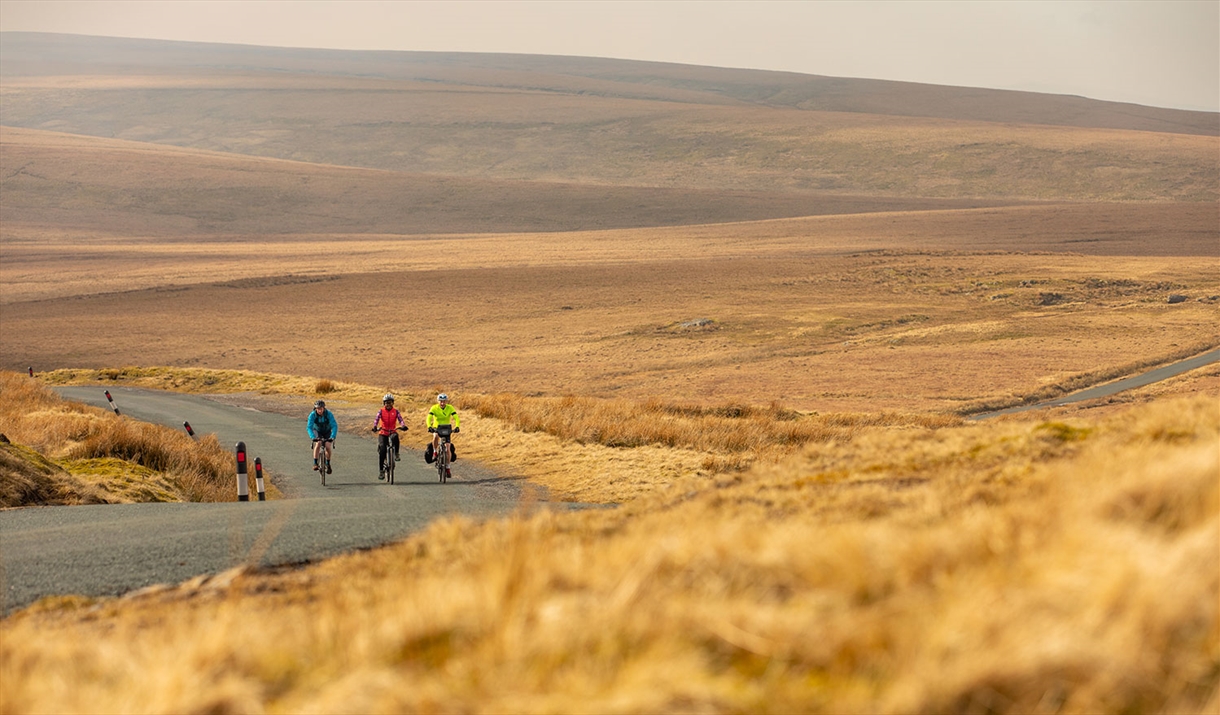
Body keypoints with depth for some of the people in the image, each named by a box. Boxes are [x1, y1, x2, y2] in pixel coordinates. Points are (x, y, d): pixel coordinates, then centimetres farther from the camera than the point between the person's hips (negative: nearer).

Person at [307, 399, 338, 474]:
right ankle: (315, 463, -18)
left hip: (327, 432, 0)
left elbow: (335, 426, -33)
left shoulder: (328, 414, -30)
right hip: (317, 431, 0)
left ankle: (328, 464, 4)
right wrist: (313, 437, -50)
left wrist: (332, 437, -48)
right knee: (318, 444, -28)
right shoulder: (312, 415, -28)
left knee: (328, 446, -20)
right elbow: (309, 427, -34)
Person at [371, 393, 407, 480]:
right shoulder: (381, 412, -1)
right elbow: (376, 419, -16)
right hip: (383, 433, 0)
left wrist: (403, 426, -35)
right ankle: (381, 471, -4)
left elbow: (400, 419, -13)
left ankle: (396, 454, -17)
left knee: (395, 437, -38)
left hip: (392, 432, 0)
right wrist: (375, 427, -36)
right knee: (381, 451, -12)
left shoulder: (395, 412, 1)